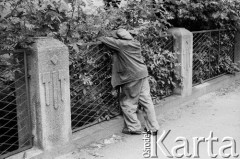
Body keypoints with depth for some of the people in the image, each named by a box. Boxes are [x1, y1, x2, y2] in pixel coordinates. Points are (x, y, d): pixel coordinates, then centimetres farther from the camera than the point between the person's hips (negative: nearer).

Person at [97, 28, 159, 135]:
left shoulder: (121, 44, -12)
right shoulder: (135, 43, 9)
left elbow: (106, 40, -3)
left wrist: (100, 38, 18)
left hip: (132, 77, -7)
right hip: (143, 74, 7)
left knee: (127, 103, 8)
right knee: (146, 101, 10)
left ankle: (134, 128, 14)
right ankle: (153, 127, 16)